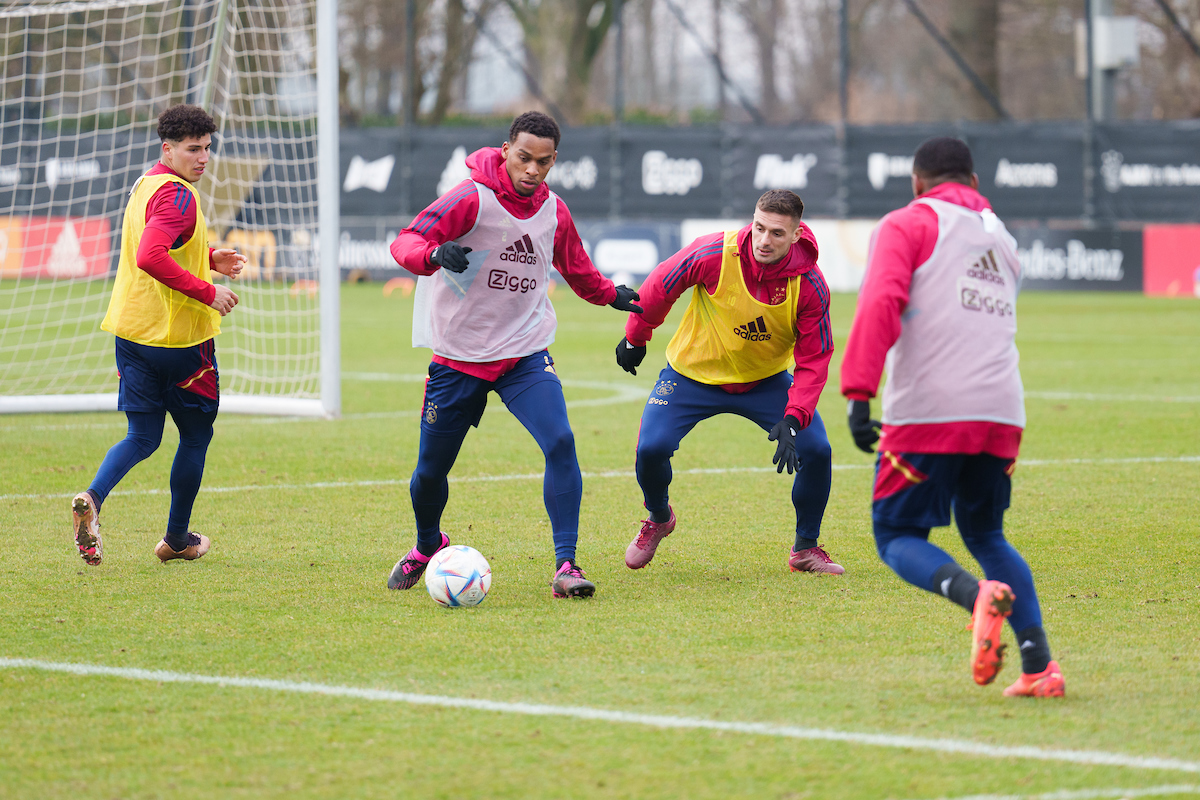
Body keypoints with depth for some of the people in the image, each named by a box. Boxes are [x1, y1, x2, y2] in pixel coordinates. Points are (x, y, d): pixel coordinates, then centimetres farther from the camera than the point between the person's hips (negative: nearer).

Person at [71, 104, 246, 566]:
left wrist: (209, 258, 16)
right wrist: (207, 291, -24)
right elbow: (151, 257, -31)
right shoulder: (177, 195, -18)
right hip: (179, 335, -8)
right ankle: (177, 539, 21)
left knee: (142, 436, 9)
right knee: (196, 435, 11)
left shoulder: (146, 185, 13)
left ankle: (92, 498, -18)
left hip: (131, 332, 8)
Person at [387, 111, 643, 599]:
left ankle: (566, 565, -17)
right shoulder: (473, 198, -15)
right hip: (457, 358, -2)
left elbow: (577, 270, 23)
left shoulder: (553, 212, 2)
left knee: (560, 443, -21)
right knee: (430, 469, 7)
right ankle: (427, 547, 39)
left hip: (526, 356, 2)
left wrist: (611, 296, 29)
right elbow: (405, 243, -24)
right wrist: (435, 254, -43)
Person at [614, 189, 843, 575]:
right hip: (694, 371, -1)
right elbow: (659, 287, -8)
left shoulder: (810, 285, -23)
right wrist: (635, 338, 5)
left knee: (815, 449, -16)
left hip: (766, 380, 1)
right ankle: (658, 518, 18)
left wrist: (793, 419, -31)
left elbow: (813, 360, -17)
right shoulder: (714, 254, -27)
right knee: (651, 448, -18)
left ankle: (806, 549, 7)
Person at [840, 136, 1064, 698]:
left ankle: (976, 596, -25)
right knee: (986, 535, 21)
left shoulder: (910, 224, 3)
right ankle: (1039, 666, 4)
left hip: (927, 414, -6)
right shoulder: (1001, 238, 24)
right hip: (1001, 414, 6)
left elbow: (880, 304, -12)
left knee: (898, 537, 6)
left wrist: (859, 394, -18)